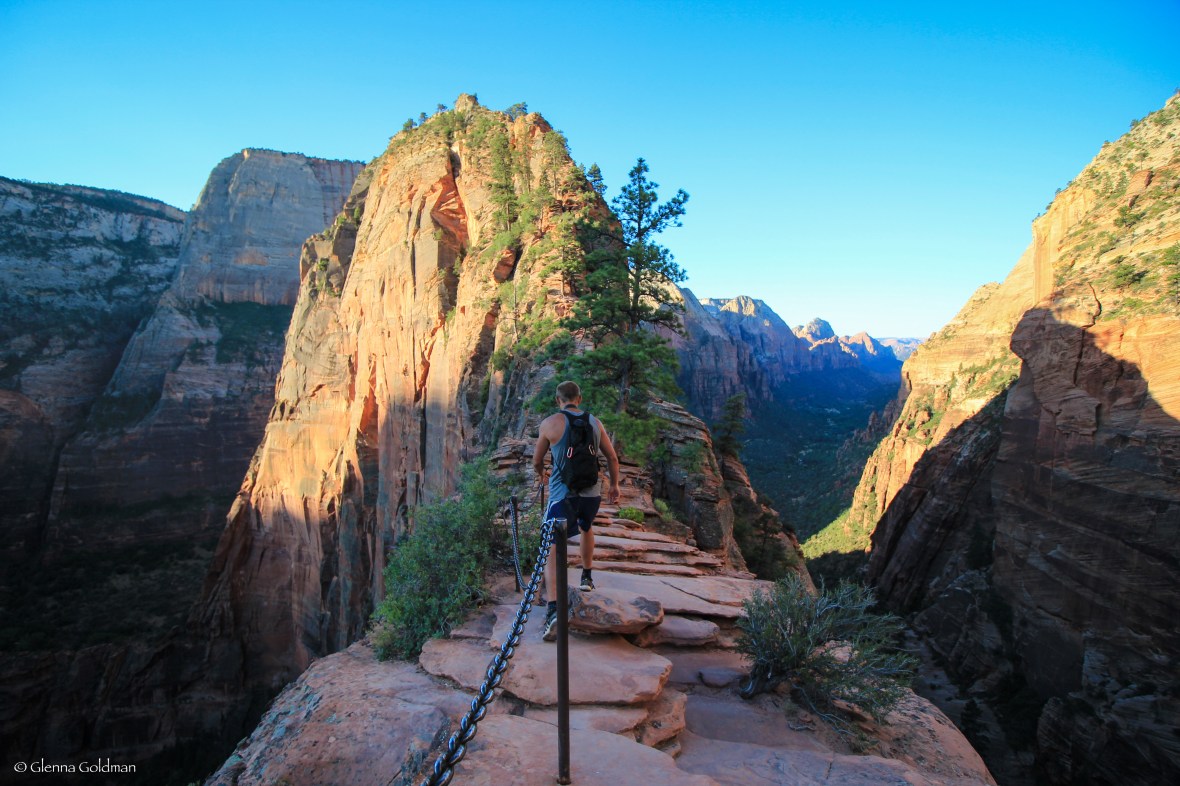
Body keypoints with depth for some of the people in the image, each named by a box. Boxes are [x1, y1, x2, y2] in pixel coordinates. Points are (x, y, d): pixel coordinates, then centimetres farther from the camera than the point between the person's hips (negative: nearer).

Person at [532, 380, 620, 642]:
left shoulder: (550, 423, -4)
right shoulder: (595, 422, 7)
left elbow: (537, 461, 7)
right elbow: (612, 457, 13)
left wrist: (540, 472, 30)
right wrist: (614, 484, 27)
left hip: (562, 493, -4)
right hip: (592, 492, 4)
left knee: (553, 551, -3)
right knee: (586, 528, 34)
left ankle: (553, 610, -17)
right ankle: (587, 577, 42)